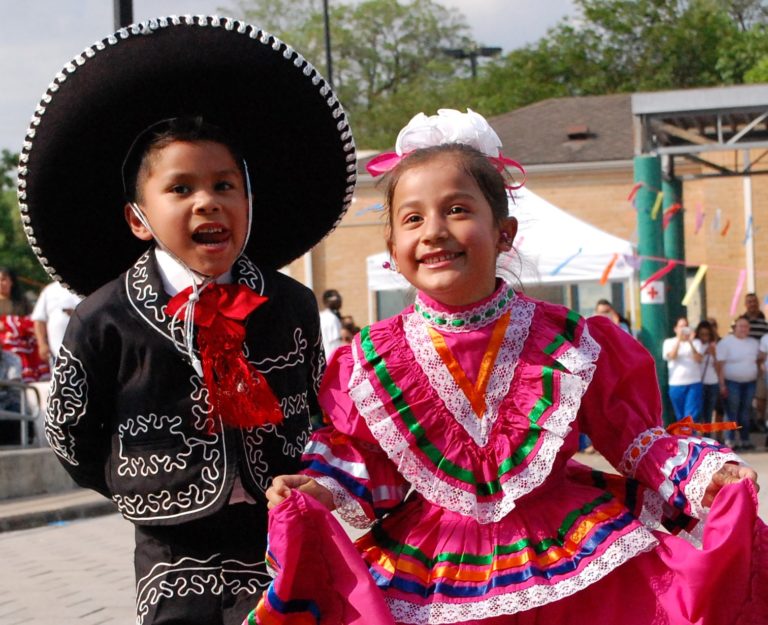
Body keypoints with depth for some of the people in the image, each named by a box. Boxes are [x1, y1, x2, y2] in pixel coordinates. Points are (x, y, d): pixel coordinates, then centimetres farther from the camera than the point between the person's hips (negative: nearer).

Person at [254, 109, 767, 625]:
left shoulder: (566, 342, -5)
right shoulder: (375, 359, -3)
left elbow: (632, 437, 2)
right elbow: (365, 463, 2)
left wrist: (707, 472, -10)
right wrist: (320, 489, -16)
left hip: (568, 550, 0)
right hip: (431, 569, 0)